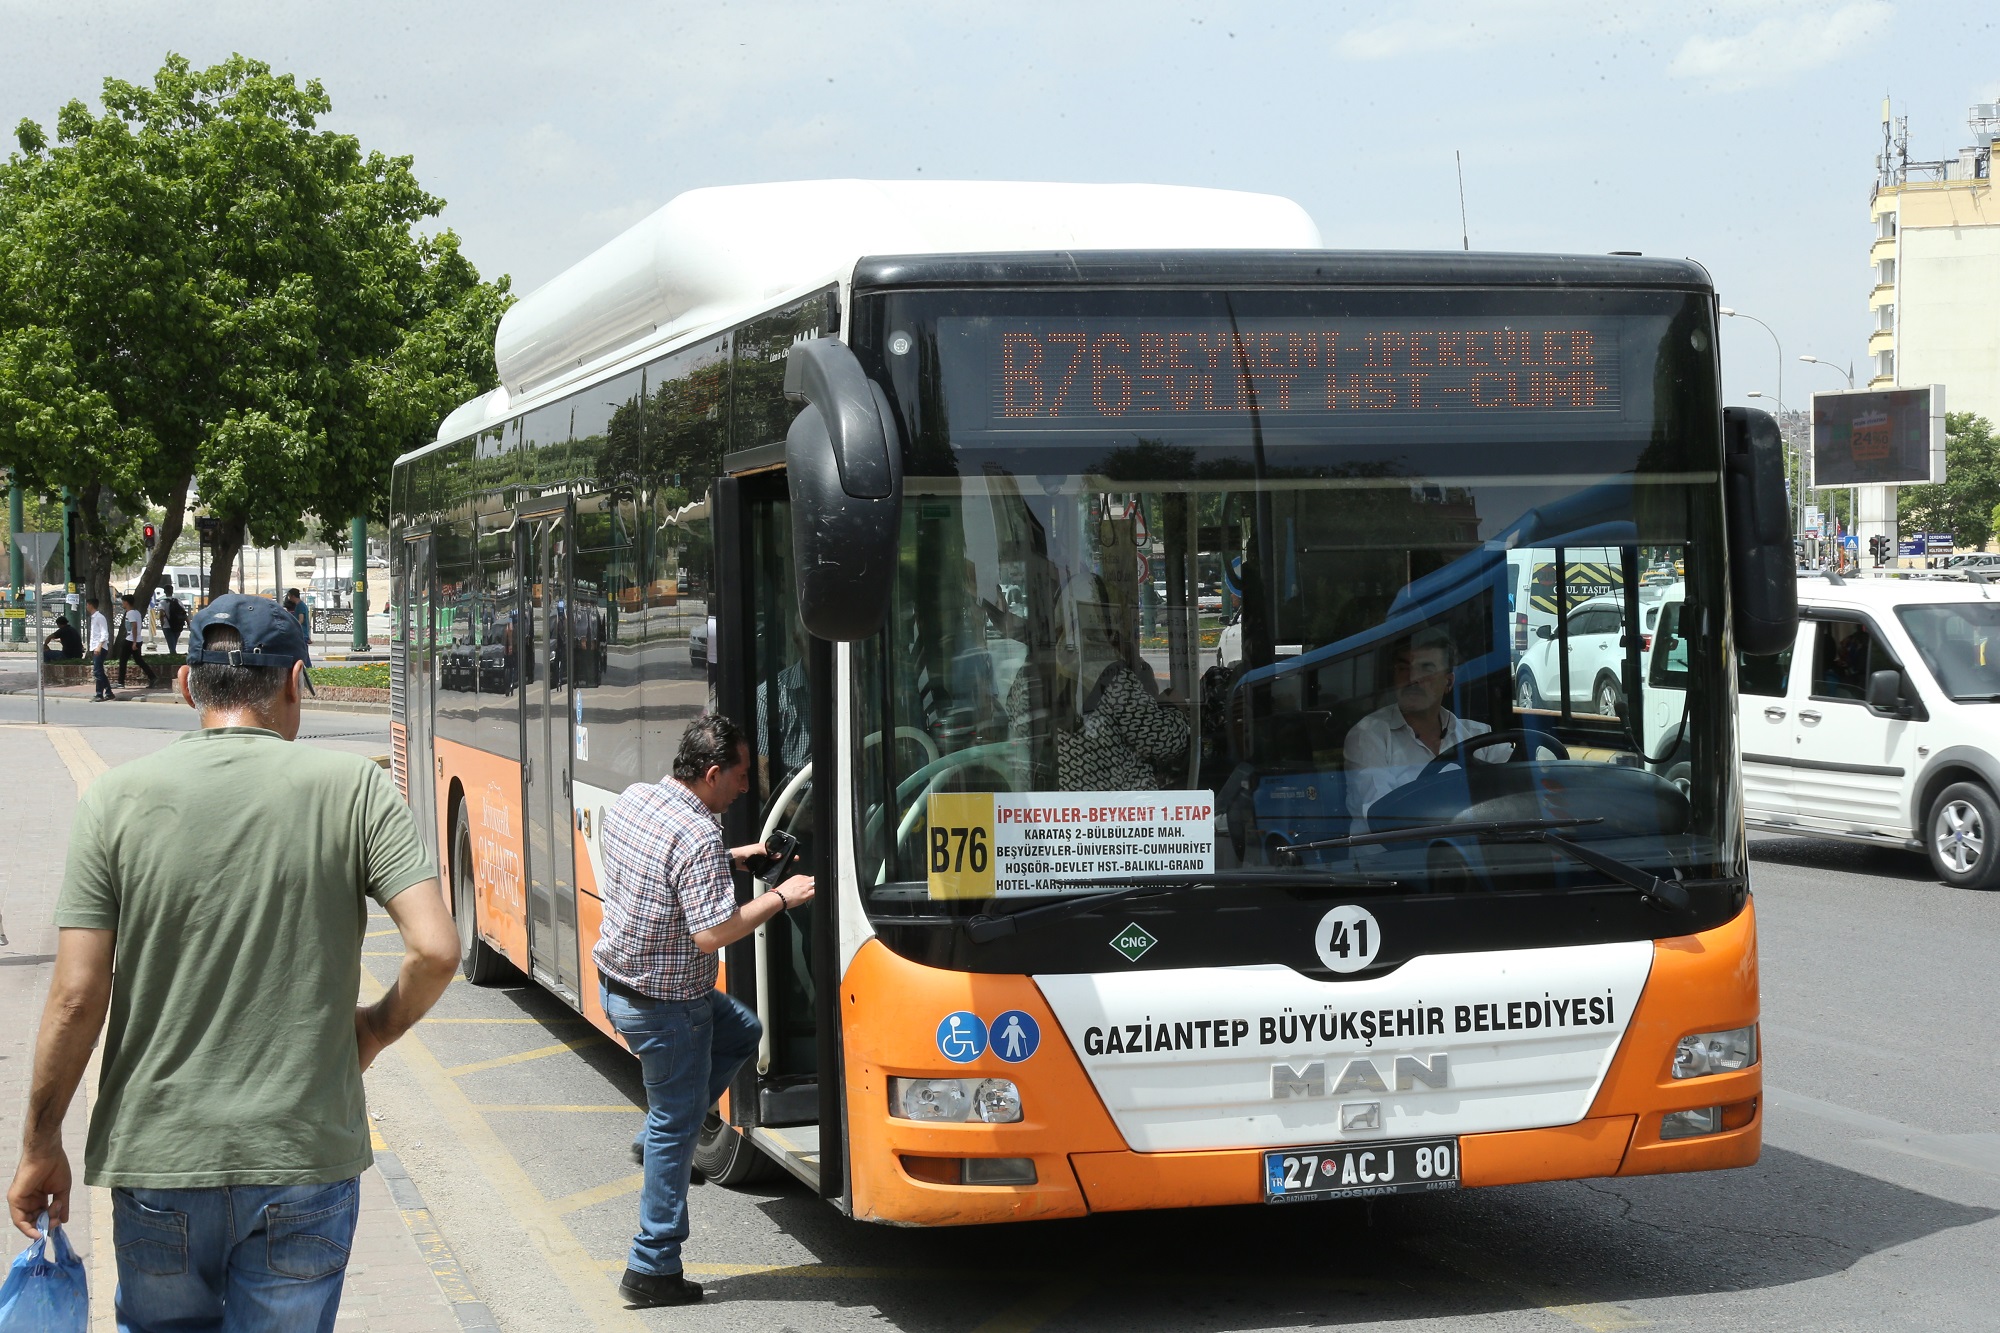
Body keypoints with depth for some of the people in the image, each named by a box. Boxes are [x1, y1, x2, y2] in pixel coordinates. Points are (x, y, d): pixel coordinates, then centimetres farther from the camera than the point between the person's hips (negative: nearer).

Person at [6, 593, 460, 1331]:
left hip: (157, 1160, 1)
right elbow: (435, 950, -12)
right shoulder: (354, 790, -5)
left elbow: (78, 997, -6)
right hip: (306, 1158, -1)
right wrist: (374, 1029, 8)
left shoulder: (117, 799, -3)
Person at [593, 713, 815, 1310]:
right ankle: (652, 1270, 12)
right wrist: (781, 898, -18)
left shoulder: (630, 800, 0)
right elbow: (713, 933, -28)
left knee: (742, 1033, 26)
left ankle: (661, 1134, 23)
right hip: (666, 1008, -9)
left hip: (617, 984, 9)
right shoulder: (699, 837, -26)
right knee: (676, 1127, 4)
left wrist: (729, 858, 15)